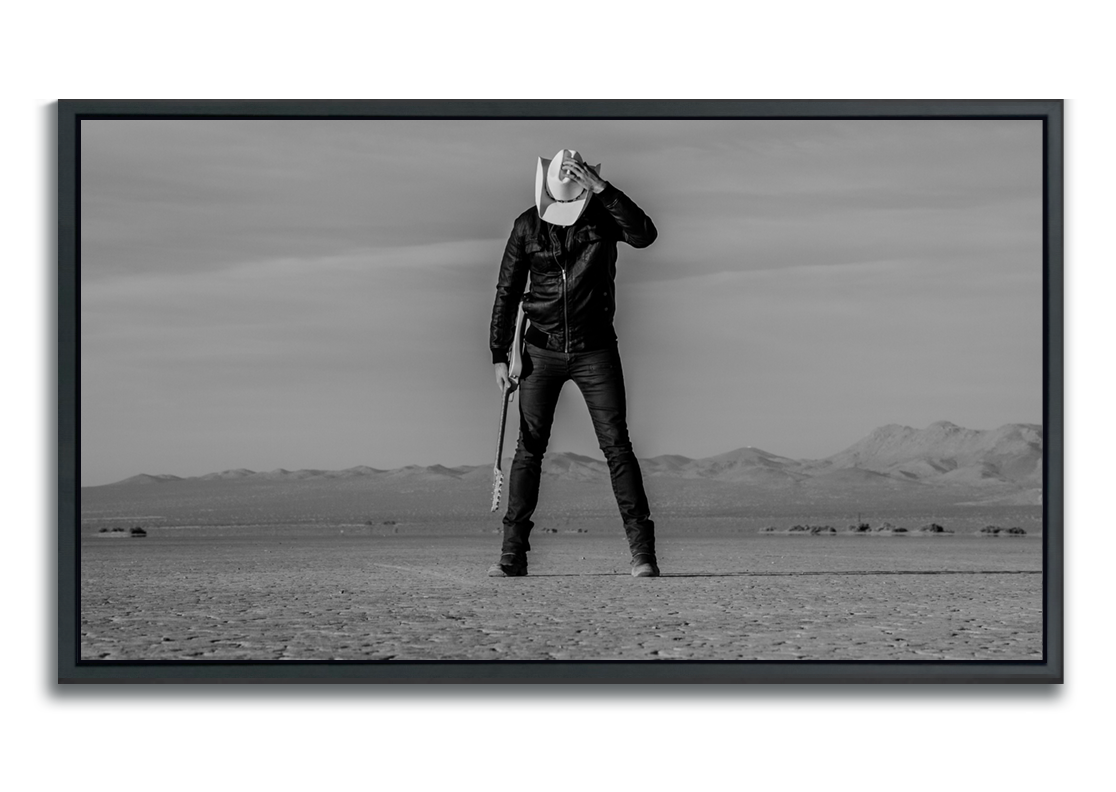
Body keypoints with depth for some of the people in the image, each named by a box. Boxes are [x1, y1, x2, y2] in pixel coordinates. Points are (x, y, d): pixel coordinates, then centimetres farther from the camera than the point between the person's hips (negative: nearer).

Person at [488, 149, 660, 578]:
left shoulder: (603, 215, -4)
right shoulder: (528, 226, 0)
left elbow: (645, 234, -24)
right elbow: (507, 291, 5)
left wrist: (601, 188, -29)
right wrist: (499, 355, 2)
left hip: (595, 350, -1)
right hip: (542, 350, 1)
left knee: (616, 446, -5)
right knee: (528, 449, 0)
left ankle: (642, 552, -3)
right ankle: (512, 554, 5)